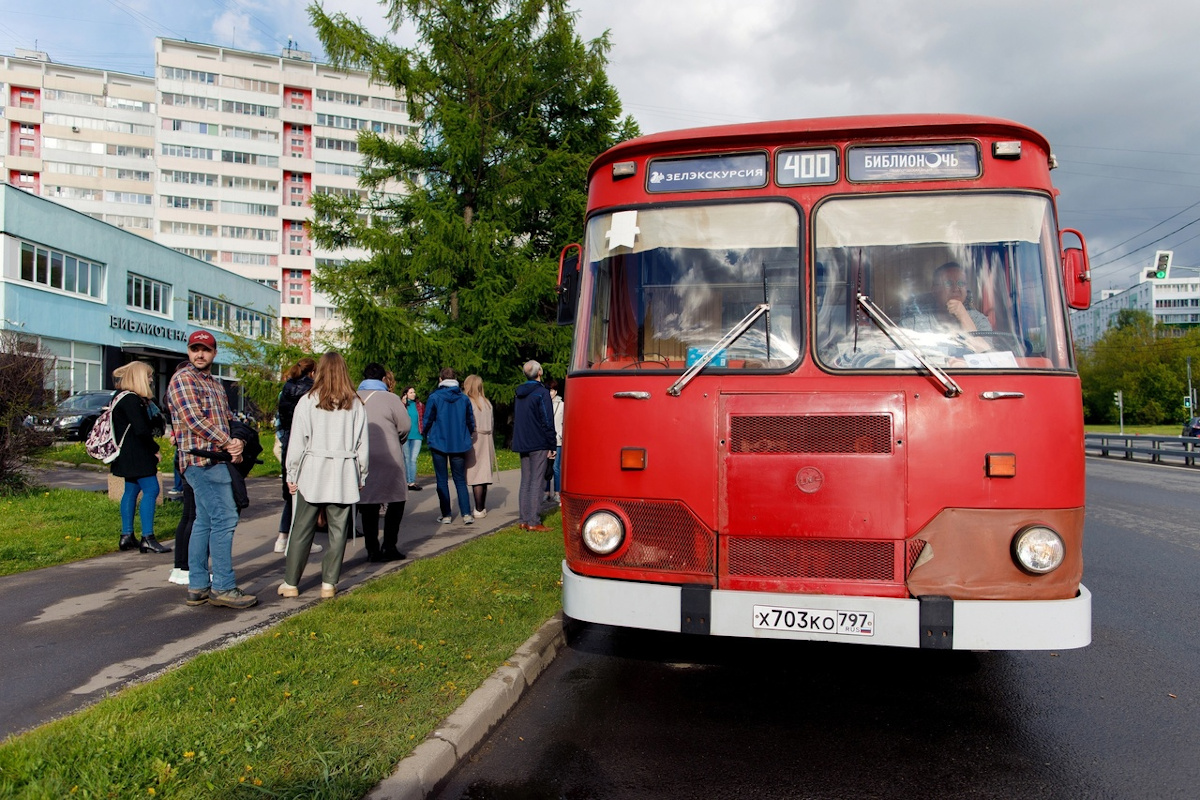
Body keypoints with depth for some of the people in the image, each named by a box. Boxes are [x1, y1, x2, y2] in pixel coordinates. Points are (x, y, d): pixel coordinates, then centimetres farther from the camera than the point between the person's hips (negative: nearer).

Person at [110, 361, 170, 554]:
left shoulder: (124, 398, 17)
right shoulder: (131, 400, -17)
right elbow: (141, 430, -22)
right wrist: (155, 449, -10)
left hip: (129, 455, 11)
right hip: (136, 455, -11)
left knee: (131, 490, 14)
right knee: (151, 490, -10)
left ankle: (127, 536, 20)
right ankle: (147, 538, -11)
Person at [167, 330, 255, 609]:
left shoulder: (216, 384, 21)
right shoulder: (183, 379, -5)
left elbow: (228, 419, 20)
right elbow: (194, 419, -15)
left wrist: (239, 443, -1)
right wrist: (228, 443, -13)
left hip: (216, 460, 9)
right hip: (202, 460, -9)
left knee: (204, 522, 11)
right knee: (224, 518, -11)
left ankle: (198, 587, 17)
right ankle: (223, 587, -7)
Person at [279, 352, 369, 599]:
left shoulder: (308, 401, -2)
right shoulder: (355, 404, 2)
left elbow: (297, 441, -3)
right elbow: (362, 444, 4)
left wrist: (292, 474, 5)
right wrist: (362, 475, 13)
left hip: (312, 473, -1)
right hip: (344, 475, 1)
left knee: (302, 530, 7)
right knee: (338, 530, 7)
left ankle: (291, 583, 13)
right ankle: (329, 583, 10)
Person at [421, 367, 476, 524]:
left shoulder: (434, 397, -8)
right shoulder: (464, 398, 0)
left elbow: (427, 420, -3)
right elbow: (471, 422, 7)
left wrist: (426, 435, 16)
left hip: (439, 443, -2)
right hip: (459, 445, 2)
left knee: (442, 481, 7)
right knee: (460, 480, 9)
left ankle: (446, 515, 7)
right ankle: (466, 514, -2)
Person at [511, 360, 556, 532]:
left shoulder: (519, 394, 13)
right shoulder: (542, 392, -10)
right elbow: (547, 421, -13)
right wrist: (551, 445, -8)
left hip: (522, 444, 7)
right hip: (538, 444, -7)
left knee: (525, 481, 11)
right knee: (536, 482, -5)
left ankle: (524, 520, 12)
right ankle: (533, 522, -6)